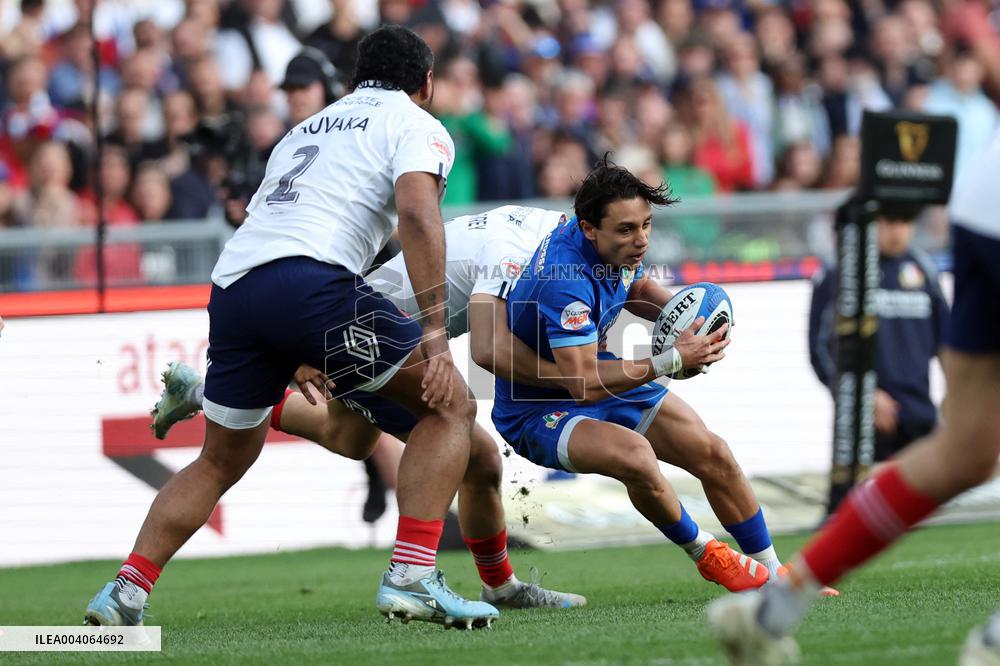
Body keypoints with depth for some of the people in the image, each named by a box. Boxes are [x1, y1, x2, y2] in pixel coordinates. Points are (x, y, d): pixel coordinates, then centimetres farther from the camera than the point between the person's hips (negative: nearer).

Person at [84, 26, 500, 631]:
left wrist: (300, 361, 46)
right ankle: (411, 578, -10)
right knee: (451, 406, 5)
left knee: (220, 462, 25)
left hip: (231, 283, 7)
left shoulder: (305, 131, 34)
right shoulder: (417, 126, 12)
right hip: (309, 280, -7)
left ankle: (125, 592, 14)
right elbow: (419, 215, -7)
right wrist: (435, 336, -13)